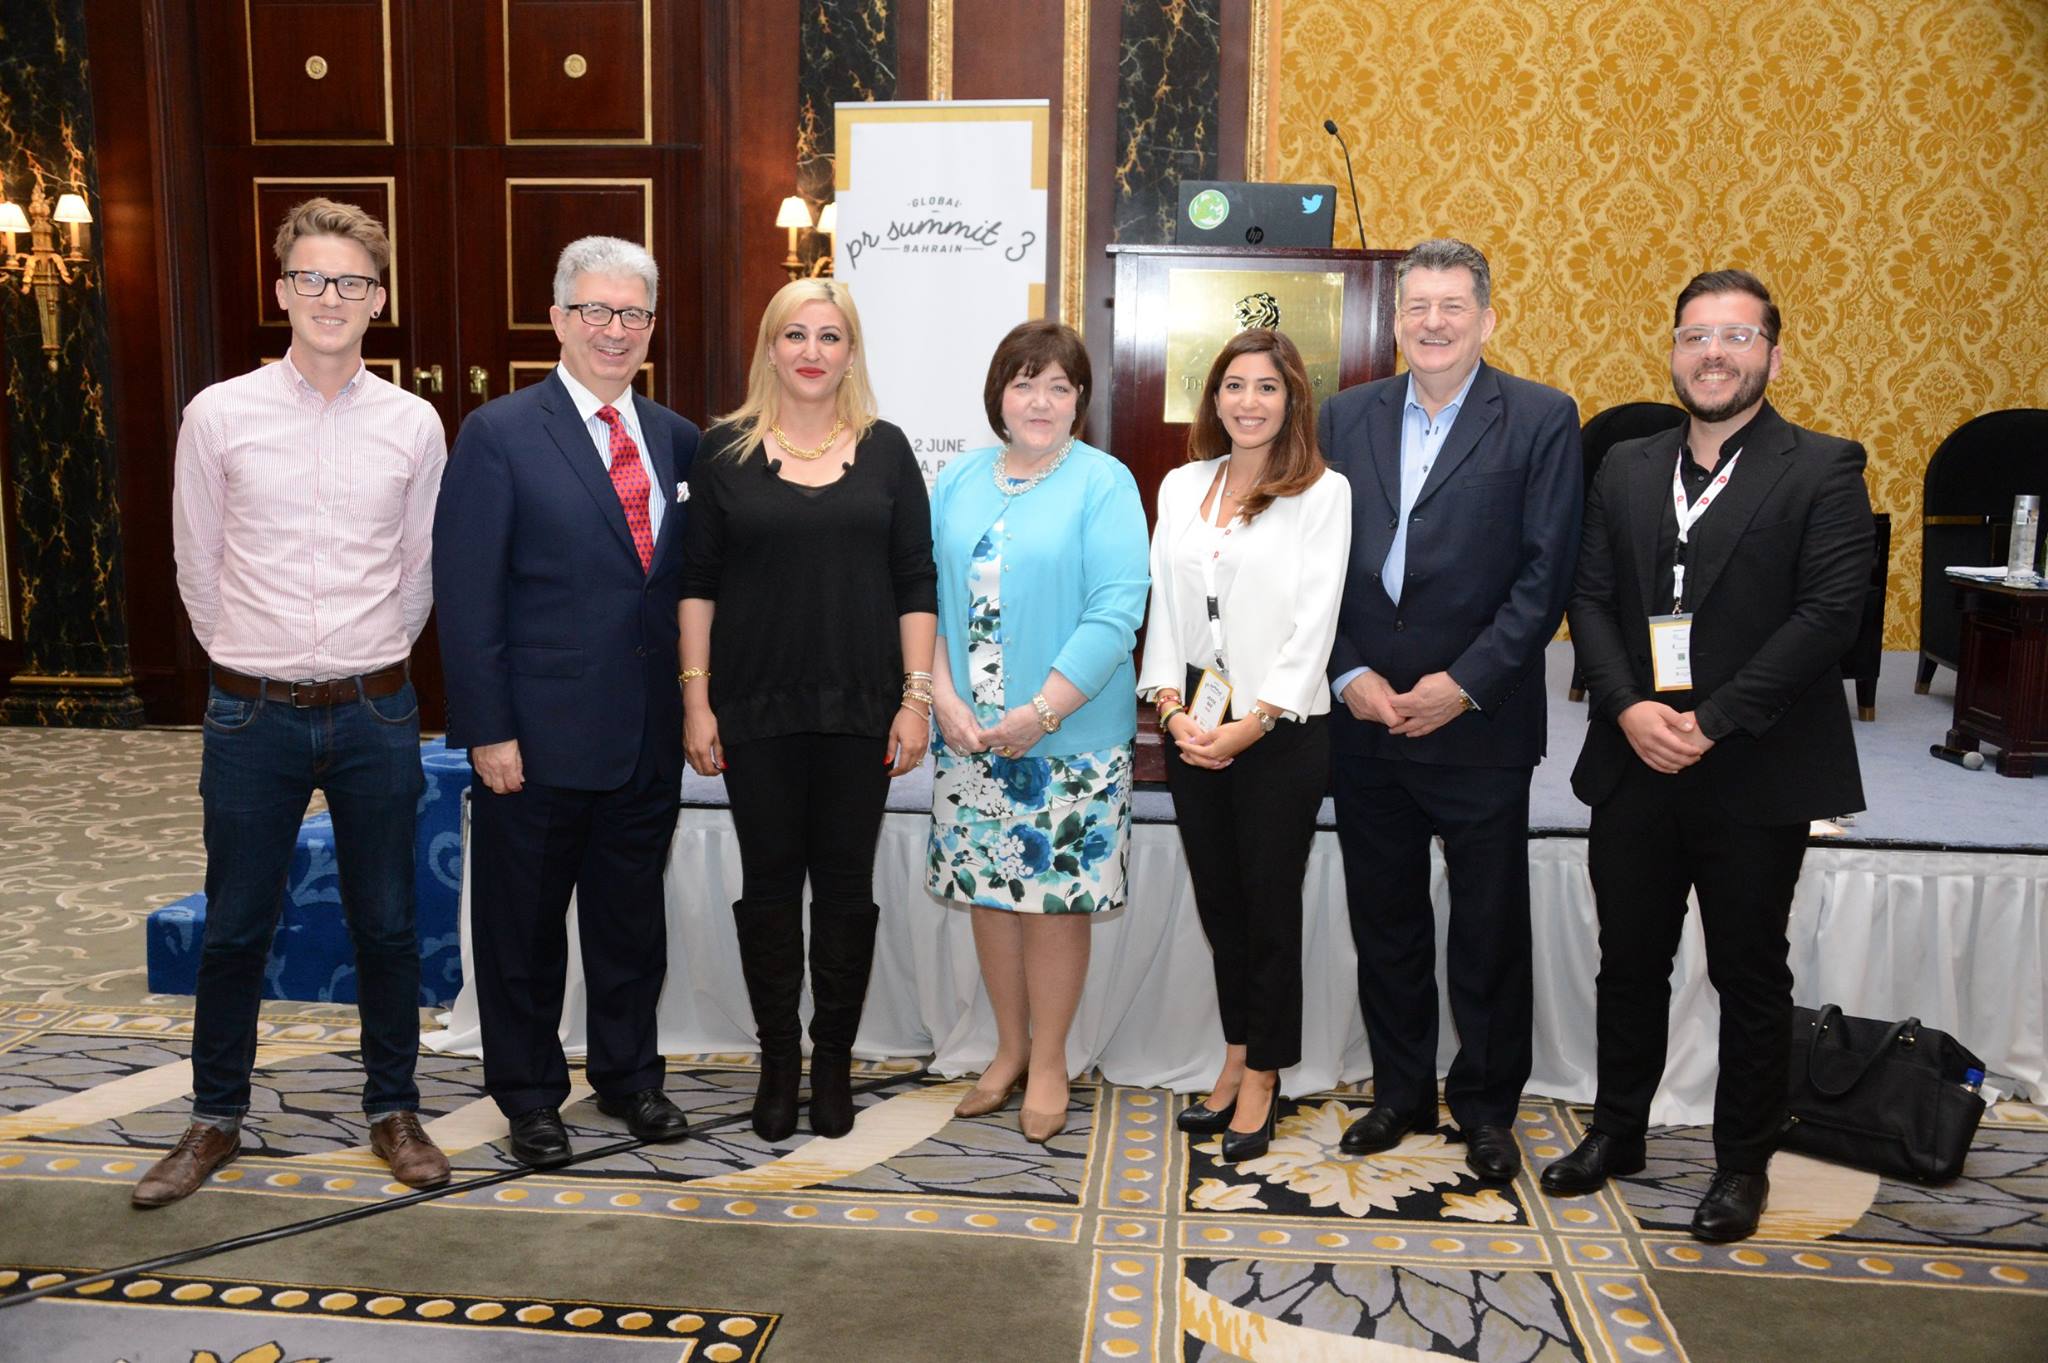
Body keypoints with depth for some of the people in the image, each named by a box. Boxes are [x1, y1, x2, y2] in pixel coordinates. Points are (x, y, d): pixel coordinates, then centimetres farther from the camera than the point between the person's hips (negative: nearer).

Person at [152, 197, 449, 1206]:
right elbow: (199, 567, 6)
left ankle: (393, 1111, 27)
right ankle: (215, 1120, 29)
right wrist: (255, 668, 12)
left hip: (374, 713, 1)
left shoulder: (414, 426, 0)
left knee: (387, 925, 10)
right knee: (234, 930, 10)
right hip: (252, 715, 0)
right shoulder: (219, 415, -2)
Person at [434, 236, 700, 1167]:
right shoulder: (499, 434, -7)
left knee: (633, 918, 17)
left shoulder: (676, 438, 8)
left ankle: (630, 1077, 35)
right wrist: (487, 731, -14)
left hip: (649, 735, 4)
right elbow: (467, 594, -10)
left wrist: (692, 703, 5)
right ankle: (529, 1098, 29)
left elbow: (685, 581, 11)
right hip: (540, 736, -4)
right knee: (525, 925, 11)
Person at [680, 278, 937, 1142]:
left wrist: (917, 697, -3)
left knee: (846, 880, 7)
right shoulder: (725, 449, 3)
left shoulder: (885, 449, 4)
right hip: (755, 708, 0)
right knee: (769, 878, 7)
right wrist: (695, 698, -2)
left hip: (860, 708, 1)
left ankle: (834, 1061, 21)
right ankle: (777, 1061, 22)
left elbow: (916, 582, 3)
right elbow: (698, 581, 3)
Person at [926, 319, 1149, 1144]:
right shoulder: (958, 481, 9)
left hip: (1067, 739, -4)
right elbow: (927, 594, 6)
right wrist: (943, 699, -7)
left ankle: (1048, 1063, 20)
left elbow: (1115, 613, -13)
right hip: (969, 733, 4)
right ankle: (1009, 1051, 28)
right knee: (988, 889, 12)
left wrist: (1041, 713, -18)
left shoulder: (1104, 484, -6)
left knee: (1055, 897, 3)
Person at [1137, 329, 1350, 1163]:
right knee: (1217, 899, 12)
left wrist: (1251, 723, -15)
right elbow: (1162, 604, 8)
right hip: (1193, 726, 5)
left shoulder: (1323, 492, -4)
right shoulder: (1181, 486, 10)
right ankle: (1236, 1057, 27)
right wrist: (1172, 707, -5)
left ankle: (1262, 1077, 17)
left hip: (1280, 729, -4)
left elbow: (1314, 620, -10)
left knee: (1270, 904, 4)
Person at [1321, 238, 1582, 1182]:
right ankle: (1401, 1092, 30)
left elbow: (1546, 573, -8)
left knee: (1491, 930, 8)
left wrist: (1464, 684, -14)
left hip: (1479, 724, -3)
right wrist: (1347, 674, -6)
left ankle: (1486, 1106, 25)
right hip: (1364, 719, 3)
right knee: (1384, 923, 14)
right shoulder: (1347, 416, 7)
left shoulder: (1541, 419, -3)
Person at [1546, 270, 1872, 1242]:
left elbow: (1830, 612, -12)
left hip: (1755, 772, -4)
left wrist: (1712, 721, -18)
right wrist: (1631, 708, -12)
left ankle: (1743, 1163, 26)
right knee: (1629, 962, 15)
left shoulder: (1822, 471, -4)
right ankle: (1617, 1132, 33)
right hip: (1634, 763, 4)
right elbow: (1590, 598, 5)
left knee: (1751, 976, 9)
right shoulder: (1625, 469, 10)